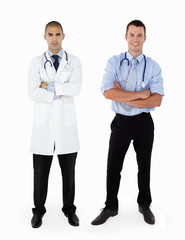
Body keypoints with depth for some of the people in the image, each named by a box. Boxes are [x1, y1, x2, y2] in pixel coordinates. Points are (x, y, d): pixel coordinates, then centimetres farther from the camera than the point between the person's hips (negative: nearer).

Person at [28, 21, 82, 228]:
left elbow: (75, 88, -13)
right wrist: (59, 94, -12)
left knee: (68, 171, 10)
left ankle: (69, 209, 27)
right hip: (43, 125, 0)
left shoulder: (74, 62, 4)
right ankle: (38, 211, 26)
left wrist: (49, 86, -12)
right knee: (40, 172, 8)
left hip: (66, 125, 0)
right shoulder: (36, 63, 3)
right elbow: (33, 93, -11)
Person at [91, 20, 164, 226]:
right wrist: (140, 94, -18)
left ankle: (144, 205, 38)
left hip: (144, 123, 0)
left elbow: (156, 100, -15)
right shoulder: (114, 62, -4)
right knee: (113, 168, 9)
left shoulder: (153, 67, -4)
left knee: (144, 167, 16)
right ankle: (111, 207, 29)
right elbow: (108, 93, -19)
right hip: (121, 122, 0)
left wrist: (124, 97, -19)